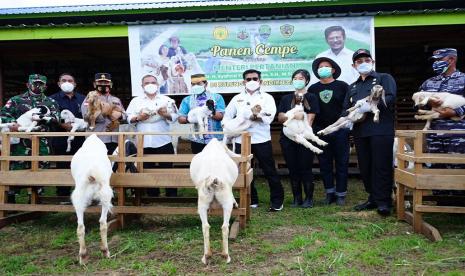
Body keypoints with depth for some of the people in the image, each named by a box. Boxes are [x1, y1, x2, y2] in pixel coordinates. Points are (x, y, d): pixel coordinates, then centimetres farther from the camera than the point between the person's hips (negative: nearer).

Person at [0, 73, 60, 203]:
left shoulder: (50, 102, 14)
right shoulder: (16, 100, 11)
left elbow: (56, 118, -2)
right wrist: (12, 123, -18)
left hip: (42, 144, 2)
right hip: (21, 143, -1)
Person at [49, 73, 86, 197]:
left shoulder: (82, 99, 16)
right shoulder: (53, 99, 8)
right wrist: (64, 125, -18)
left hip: (80, 139, 2)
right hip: (61, 140, -2)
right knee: (63, 168, 0)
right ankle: (63, 196, 9)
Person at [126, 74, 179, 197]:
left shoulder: (166, 99, 10)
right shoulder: (136, 101, 12)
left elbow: (175, 116, 4)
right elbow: (129, 118, 6)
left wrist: (166, 115, -15)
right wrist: (138, 118, -12)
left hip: (163, 142, -1)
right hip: (144, 144, 1)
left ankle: (172, 195, 11)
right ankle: (153, 196, 19)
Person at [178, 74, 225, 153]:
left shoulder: (217, 97, 4)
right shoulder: (187, 100, 9)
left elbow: (221, 116, -6)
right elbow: (180, 118, 1)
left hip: (215, 139, -1)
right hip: (197, 140, 1)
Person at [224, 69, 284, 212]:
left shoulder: (267, 97, 6)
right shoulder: (237, 98, 15)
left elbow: (269, 116, -10)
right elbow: (227, 117, 12)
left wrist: (249, 117, -15)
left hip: (262, 140, -3)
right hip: (241, 140, 3)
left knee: (270, 171, 0)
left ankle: (277, 201, 12)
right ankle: (251, 200, 23)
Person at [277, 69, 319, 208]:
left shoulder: (311, 98, 6)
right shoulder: (286, 98, 16)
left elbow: (309, 119, -4)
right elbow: (280, 118, 6)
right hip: (288, 139, 3)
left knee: (305, 169, -2)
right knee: (293, 169, 6)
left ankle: (309, 198, 9)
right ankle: (297, 198, 15)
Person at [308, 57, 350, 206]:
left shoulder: (342, 86, 2)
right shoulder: (313, 89, 9)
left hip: (340, 130, -2)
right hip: (320, 131, 2)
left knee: (341, 163, 3)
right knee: (324, 163, 7)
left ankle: (341, 194, 12)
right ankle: (329, 192, 18)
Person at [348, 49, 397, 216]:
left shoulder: (384, 78, 9)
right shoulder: (352, 87, 27)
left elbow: (391, 97, -8)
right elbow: (346, 108, 21)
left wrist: (371, 106, -20)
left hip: (381, 129, -6)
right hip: (360, 132, 6)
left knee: (381, 166, -8)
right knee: (365, 168, 8)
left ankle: (383, 201, -3)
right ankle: (373, 198, 19)